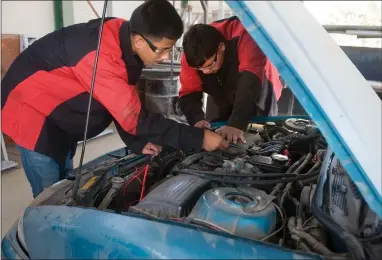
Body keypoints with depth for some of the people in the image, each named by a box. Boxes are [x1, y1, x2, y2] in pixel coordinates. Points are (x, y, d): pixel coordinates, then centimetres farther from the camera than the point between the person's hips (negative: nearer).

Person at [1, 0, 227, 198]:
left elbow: (126, 105, 0)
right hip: (31, 106, -8)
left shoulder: (125, 41, -9)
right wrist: (198, 138, -31)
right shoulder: (102, 56, -37)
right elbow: (134, 117, -35)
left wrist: (138, 142, -10)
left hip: (60, 117, 8)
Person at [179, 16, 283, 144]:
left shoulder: (243, 36, -39)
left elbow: (250, 82, -48)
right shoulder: (190, 57, -25)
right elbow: (188, 93, -22)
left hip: (257, 94, -3)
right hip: (221, 99, 3)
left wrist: (236, 124, -58)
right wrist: (197, 119, -43)